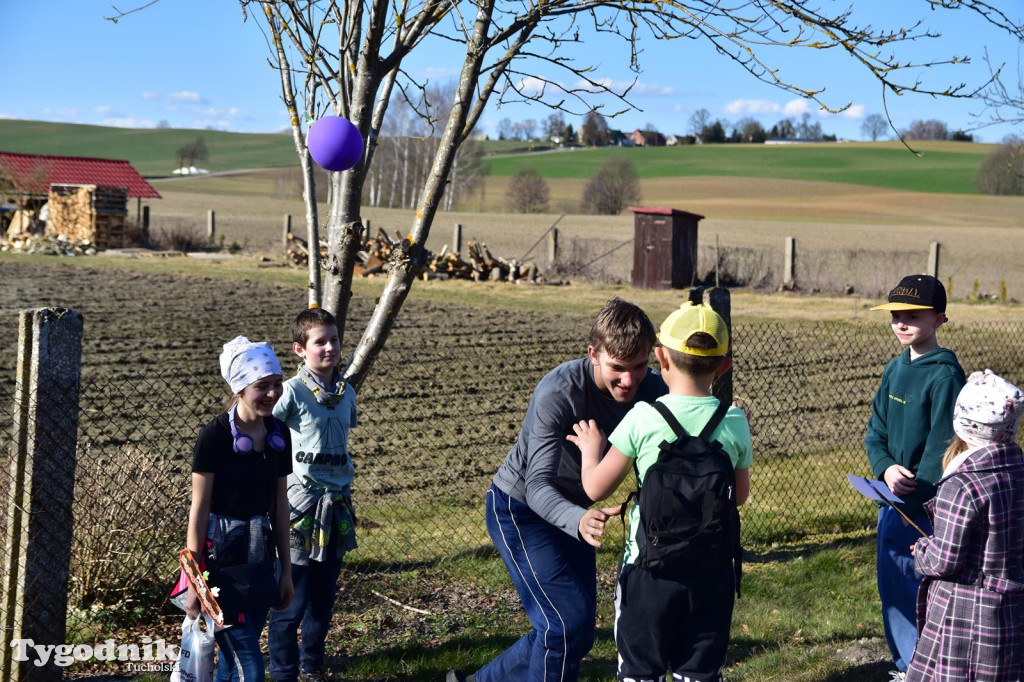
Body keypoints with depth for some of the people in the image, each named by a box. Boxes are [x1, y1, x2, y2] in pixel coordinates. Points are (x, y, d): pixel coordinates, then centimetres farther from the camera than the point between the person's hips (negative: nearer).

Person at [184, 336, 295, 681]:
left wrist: (285, 568, 12)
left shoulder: (278, 434, 4)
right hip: (221, 553, -6)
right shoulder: (215, 436, -14)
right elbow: (199, 507, -12)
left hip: (259, 554, 6)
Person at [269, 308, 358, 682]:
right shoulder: (293, 391, -12)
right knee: (293, 597, -1)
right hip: (302, 503, -6)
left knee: (324, 595, 14)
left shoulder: (347, 393, 7)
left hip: (338, 504, 6)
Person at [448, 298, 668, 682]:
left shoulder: (649, 388, -14)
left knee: (577, 637, 10)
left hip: (573, 509, 7)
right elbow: (538, 486, -39)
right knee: (568, 623, -19)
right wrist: (579, 520, -60)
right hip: (518, 508, -7)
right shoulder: (557, 394, -32)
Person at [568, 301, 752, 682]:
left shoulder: (643, 418, -12)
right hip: (712, 569, 2)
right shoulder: (735, 423, -5)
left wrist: (591, 450, 15)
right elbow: (740, 496, 10)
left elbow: (596, 489, -4)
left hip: (650, 566, -2)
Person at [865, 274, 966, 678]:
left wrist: (914, 503, -19)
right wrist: (886, 467, -9)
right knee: (891, 587, 16)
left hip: (925, 507, -8)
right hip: (891, 496, 8)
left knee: (917, 589, -3)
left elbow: (941, 448, -18)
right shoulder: (895, 370, 9)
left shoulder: (944, 375, -15)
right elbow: (875, 431, 11)